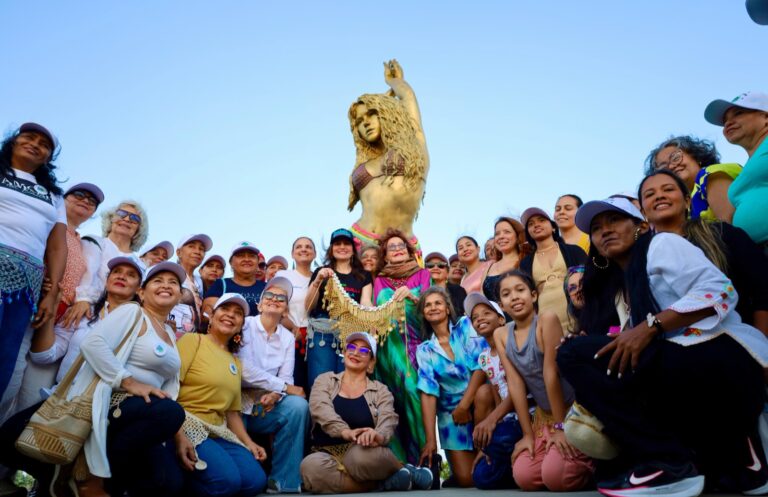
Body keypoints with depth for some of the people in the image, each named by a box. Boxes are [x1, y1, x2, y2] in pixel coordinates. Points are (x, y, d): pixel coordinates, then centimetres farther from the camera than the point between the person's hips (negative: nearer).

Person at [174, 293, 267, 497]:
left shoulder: (236, 363, 19)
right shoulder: (193, 340, -2)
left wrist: (248, 443, 6)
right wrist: (178, 435, -24)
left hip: (218, 431, 7)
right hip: (186, 423, -7)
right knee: (227, 480, -27)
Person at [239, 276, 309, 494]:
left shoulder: (288, 337, 9)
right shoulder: (245, 325, -5)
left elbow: (286, 378, -1)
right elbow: (245, 371, -17)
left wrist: (275, 394, -24)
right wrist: (285, 387, -16)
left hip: (267, 405, 4)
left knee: (298, 406, -25)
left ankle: (283, 483, -16)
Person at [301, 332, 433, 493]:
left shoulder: (380, 390, 9)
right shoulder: (325, 380, 10)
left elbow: (388, 420, -9)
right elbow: (320, 409, -10)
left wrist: (378, 436, -35)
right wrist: (346, 432, -31)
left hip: (363, 452, -1)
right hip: (328, 456, 1)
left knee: (362, 455, -37)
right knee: (311, 466, -33)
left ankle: (401, 471, -5)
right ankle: (381, 482, -15)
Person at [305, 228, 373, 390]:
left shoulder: (364, 276, 15)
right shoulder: (321, 272, 14)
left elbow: (365, 303, 2)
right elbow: (308, 307, 8)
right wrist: (317, 281, -8)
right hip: (322, 334, 0)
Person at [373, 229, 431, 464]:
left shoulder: (422, 274, 12)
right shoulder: (380, 280, 16)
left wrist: (412, 297, -17)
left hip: (416, 343, -1)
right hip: (390, 346, 1)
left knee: (415, 391, -10)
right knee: (393, 397, -4)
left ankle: (422, 457, -3)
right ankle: (399, 459, 2)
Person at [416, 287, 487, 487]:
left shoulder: (465, 326, -3)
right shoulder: (424, 350, 1)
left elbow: (482, 365, -13)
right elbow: (428, 394, -6)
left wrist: (465, 404, -18)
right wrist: (430, 439, -15)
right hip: (450, 413, 0)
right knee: (466, 478, -10)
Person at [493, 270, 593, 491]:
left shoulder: (546, 319, -20)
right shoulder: (500, 335, -3)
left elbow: (551, 373, -21)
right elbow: (515, 382, -6)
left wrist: (560, 426, -20)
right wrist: (527, 433, -7)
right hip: (543, 414, 5)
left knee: (555, 476, -20)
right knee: (524, 477, -9)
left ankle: (594, 460, 9)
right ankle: (556, 452, 18)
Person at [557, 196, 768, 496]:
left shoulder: (661, 244, 5)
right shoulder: (616, 289, 24)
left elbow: (719, 289, -11)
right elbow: (626, 349, 14)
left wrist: (651, 326, -20)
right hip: (684, 379, 8)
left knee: (575, 355, -15)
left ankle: (668, 462, -14)